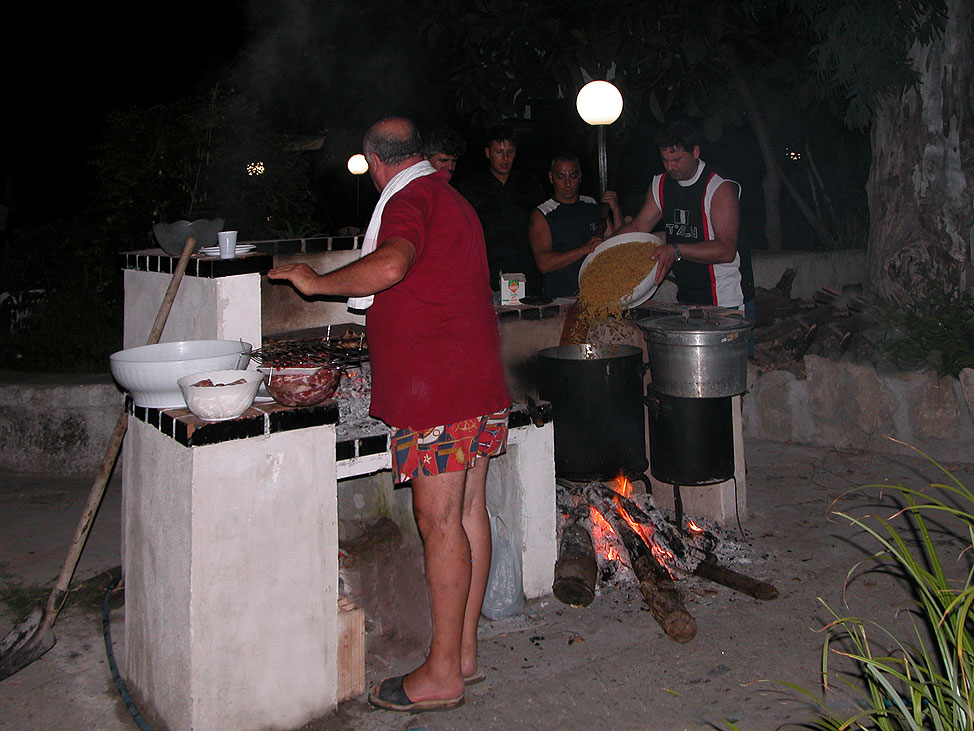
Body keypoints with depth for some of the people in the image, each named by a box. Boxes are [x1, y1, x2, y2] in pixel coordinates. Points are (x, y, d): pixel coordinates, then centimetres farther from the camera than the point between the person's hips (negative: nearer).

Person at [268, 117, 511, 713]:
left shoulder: (409, 200, -10)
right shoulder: (451, 199, 21)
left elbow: (390, 265, -31)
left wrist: (318, 282, -17)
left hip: (436, 394, -10)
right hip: (479, 386, 10)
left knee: (440, 523, -5)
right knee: (468, 512, 11)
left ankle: (443, 674, 3)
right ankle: (464, 653, 21)